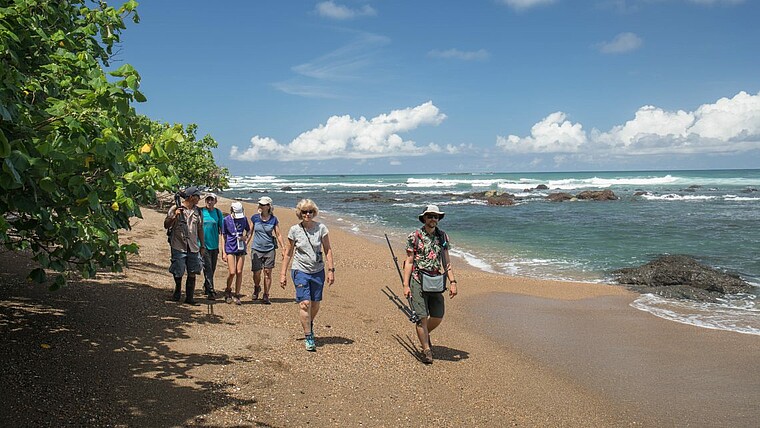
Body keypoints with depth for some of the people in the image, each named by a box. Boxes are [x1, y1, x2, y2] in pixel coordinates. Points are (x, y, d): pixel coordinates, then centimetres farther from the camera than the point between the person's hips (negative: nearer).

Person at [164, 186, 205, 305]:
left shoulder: (197, 211, 10)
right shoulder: (175, 208, -3)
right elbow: (166, 225, -2)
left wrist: (202, 245, 15)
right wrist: (174, 216, -18)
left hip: (193, 247, 4)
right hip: (179, 246, -3)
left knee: (192, 273, 1)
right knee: (178, 273, 3)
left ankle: (189, 297, 10)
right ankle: (178, 291, 28)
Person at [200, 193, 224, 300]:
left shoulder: (218, 212, 6)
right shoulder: (200, 211, -1)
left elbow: (221, 229, 9)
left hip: (214, 244, 3)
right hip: (203, 244, -3)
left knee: (212, 268, 11)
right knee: (207, 268, -8)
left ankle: (206, 287, 30)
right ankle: (211, 291, -8)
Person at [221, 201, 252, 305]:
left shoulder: (244, 219, 4)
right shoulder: (226, 220, -3)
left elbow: (249, 231, 19)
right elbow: (224, 237, 2)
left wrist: (246, 240, 2)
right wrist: (223, 252, -1)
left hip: (241, 249, 2)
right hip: (230, 249, -2)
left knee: (239, 272, 2)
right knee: (232, 272, -9)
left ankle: (237, 295, 11)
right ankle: (228, 291, 17)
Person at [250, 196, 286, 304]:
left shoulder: (273, 219, 0)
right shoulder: (255, 218, 1)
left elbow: (278, 235, 5)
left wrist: (284, 249, 3)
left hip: (269, 249, 0)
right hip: (256, 249, 0)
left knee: (268, 272, 1)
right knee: (256, 273, -1)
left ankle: (266, 296, 13)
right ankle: (256, 288, 31)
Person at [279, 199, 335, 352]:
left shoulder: (321, 228, -4)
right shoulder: (294, 230, -4)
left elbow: (328, 250, 1)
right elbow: (288, 253, 4)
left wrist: (331, 270, -4)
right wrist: (283, 274, 2)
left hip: (318, 271, 2)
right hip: (300, 271, -2)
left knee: (315, 304, 10)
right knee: (305, 303, -12)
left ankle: (309, 325, 40)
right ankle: (308, 337, -3)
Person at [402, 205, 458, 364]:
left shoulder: (443, 237, 8)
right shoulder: (415, 236, -3)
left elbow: (446, 262, 12)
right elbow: (409, 262, -3)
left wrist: (452, 281, 2)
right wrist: (406, 285, -9)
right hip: (418, 280, -4)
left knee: (438, 317, 8)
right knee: (422, 316, -5)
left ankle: (424, 335, 38)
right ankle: (426, 350, 8)